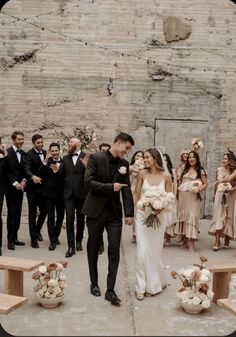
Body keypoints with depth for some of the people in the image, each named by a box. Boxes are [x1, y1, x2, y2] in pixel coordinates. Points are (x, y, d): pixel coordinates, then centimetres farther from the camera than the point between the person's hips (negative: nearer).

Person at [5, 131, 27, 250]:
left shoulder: (23, 153, 11)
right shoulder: (7, 152, -9)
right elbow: (6, 171, -11)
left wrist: (24, 180, -2)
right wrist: (15, 183, -15)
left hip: (20, 187, 6)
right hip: (11, 187, -6)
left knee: (17, 213, 8)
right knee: (11, 213, -4)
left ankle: (15, 238, 16)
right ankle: (10, 240, 2)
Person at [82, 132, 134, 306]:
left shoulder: (124, 164, 5)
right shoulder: (96, 158, -7)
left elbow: (127, 189, 1)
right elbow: (88, 181, -15)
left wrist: (129, 213, -7)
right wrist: (110, 187, -20)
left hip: (114, 212, 3)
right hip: (96, 210, -3)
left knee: (114, 251, -3)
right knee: (93, 249, 10)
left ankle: (110, 290, 4)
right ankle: (94, 284, 28)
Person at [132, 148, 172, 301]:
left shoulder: (166, 176, -6)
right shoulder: (143, 174, -3)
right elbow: (136, 194, 3)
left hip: (158, 216, 0)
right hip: (142, 215, 1)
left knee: (154, 251, 11)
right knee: (142, 251, -2)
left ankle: (154, 284, 31)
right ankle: (142, 287, 11)